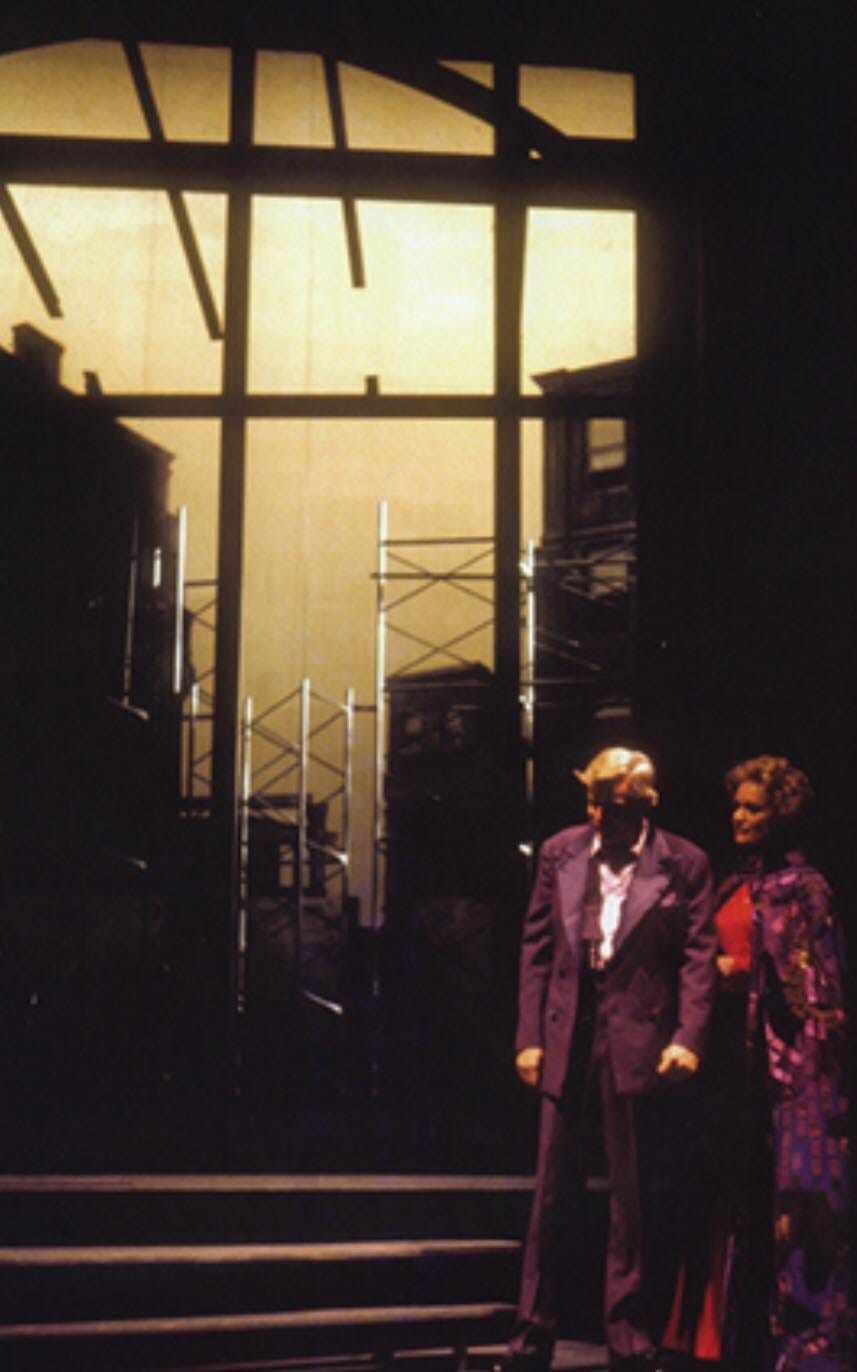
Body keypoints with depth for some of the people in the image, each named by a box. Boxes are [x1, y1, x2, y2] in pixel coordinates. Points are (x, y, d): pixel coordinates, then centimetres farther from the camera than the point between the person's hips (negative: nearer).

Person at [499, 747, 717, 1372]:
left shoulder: (685, 863, -1)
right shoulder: (560, 852, 7)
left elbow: (699, 956, -5)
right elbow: (536, 946, 7)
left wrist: (688, 1037, -17)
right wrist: (530, 1036, 1)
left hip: (642, 1047, -2)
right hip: (567, 1040, 3)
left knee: (640, 1203, 6)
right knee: (553, 1197, 9)